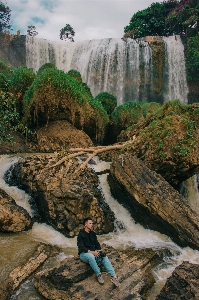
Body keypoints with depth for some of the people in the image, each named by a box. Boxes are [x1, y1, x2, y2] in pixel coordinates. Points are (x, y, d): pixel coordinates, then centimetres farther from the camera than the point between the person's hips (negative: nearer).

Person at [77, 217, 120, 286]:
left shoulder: (93, 233, 13)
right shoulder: (81, 234, -7)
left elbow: (97, 244, 15)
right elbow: (81, 247, -16)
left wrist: (98, 250, -8)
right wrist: (92, 252, -26)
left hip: (93, 252, 5)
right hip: (84, 253, -5)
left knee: (104, 257, -25)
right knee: (91, 256, -41)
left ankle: (113, 276, -39)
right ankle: (99, 275, -29)